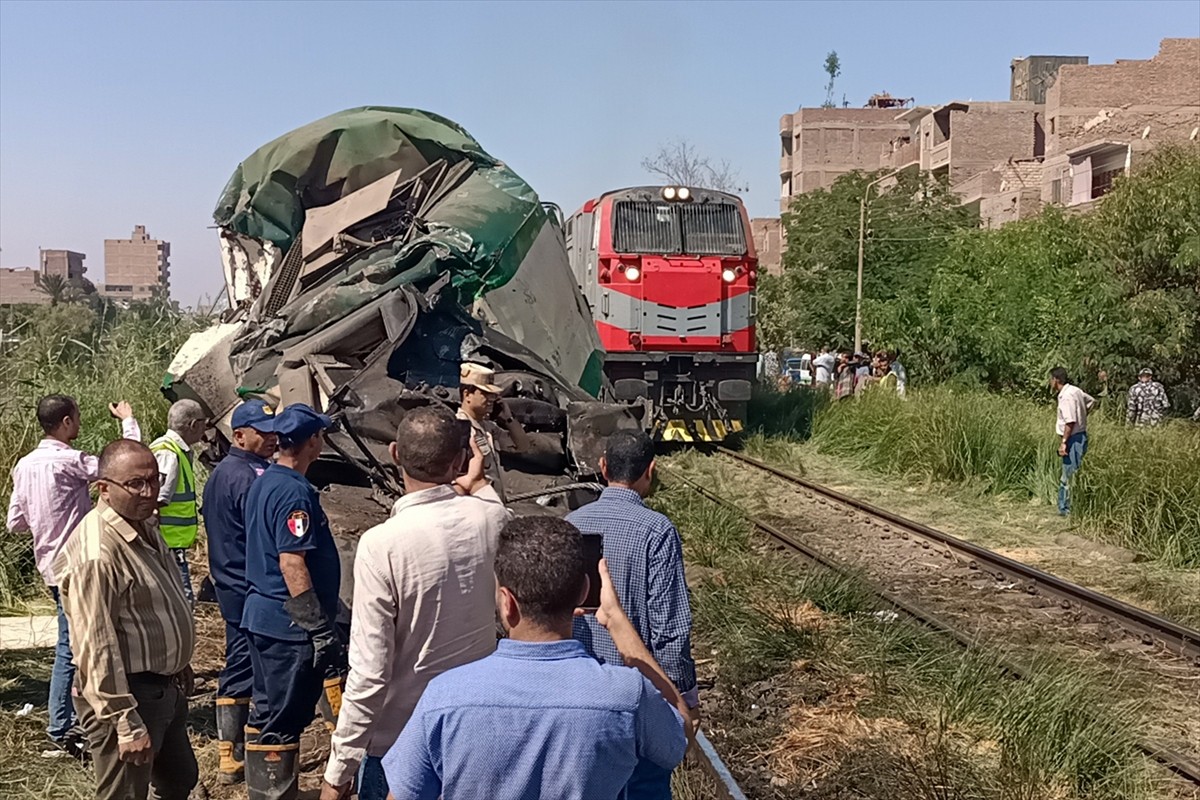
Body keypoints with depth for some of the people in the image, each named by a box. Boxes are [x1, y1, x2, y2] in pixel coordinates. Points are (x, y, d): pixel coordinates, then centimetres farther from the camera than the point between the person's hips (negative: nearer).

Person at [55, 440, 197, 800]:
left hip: (167, 687, 10)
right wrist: (126, 725, -25)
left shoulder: (145, 526, 6)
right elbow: (97, 648, -26)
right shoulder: (97, 552, -26)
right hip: (129, 695, -10)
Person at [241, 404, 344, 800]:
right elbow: (292, 565, -24)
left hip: (262, 615, 10)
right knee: (282, 720, -1)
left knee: (268, 712, 18)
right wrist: (321, 629, -21)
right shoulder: (295, 492, -19)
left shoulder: (263, 482, 12)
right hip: (288, 623, -10)